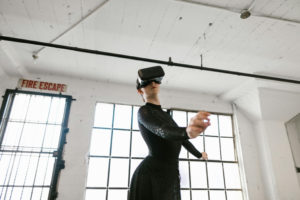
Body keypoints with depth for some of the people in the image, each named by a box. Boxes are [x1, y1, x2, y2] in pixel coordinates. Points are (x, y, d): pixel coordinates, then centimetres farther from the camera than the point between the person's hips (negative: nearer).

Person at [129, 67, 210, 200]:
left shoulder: (165, 115, 18)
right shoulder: (144, 112, -9)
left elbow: (181, 138, 31)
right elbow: (164, 131, -30)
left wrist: (199, 154, 44)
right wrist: (187, 131, -51)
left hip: (170, 177, 8)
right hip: (151, 177, -8)